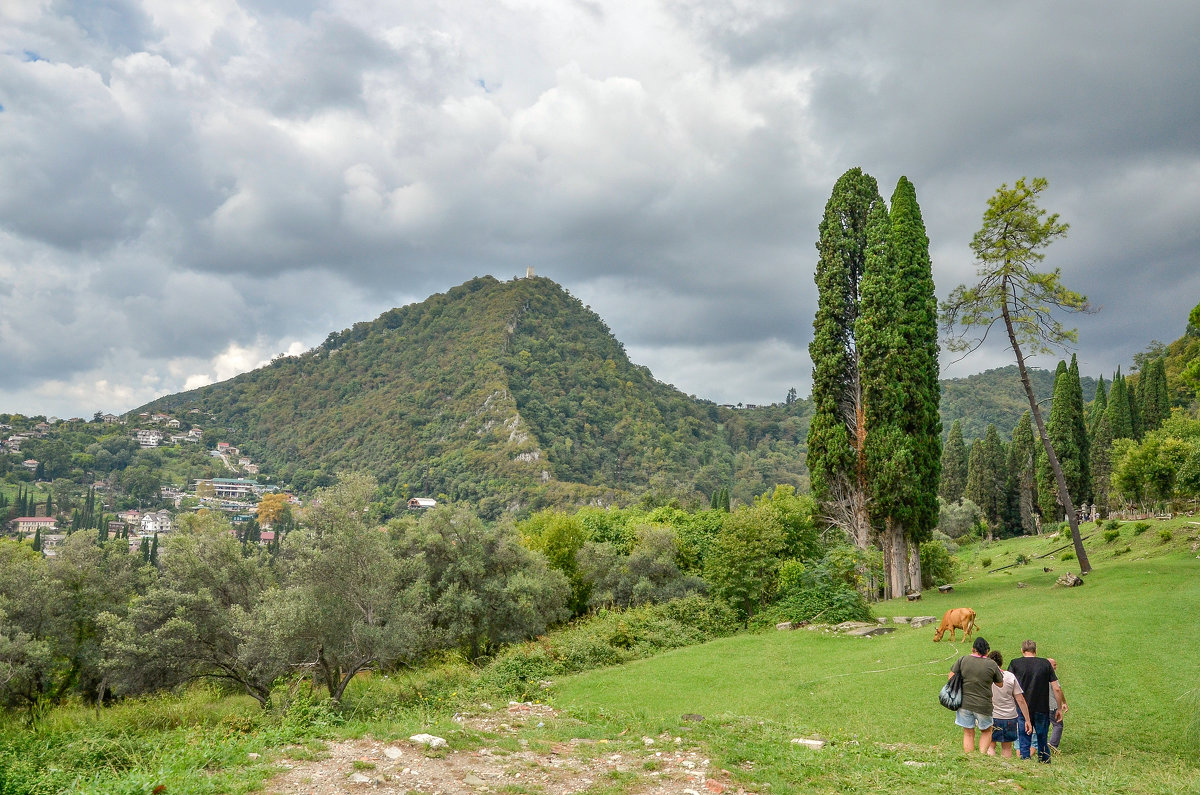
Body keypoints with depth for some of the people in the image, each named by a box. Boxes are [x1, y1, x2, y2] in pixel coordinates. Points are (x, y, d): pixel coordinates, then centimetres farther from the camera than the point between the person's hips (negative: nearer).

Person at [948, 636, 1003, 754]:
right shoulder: (992, 665, -6)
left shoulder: (962, 660, -4)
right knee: (986, 731, 21)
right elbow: (1001, 684, 3)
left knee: (968, 733, 13)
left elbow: (951, 677, -3)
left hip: (964, 703, 1)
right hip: (983, 705, -1)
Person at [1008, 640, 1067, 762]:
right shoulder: (1045, 663, 2)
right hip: (1042, 708, 1)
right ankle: (1045, 762, 23)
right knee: (1042, 738, 16)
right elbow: (1057, 688, 2)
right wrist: (1060, 708, 11)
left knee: (1024, 741, 5)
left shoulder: (1015, 663, 0)